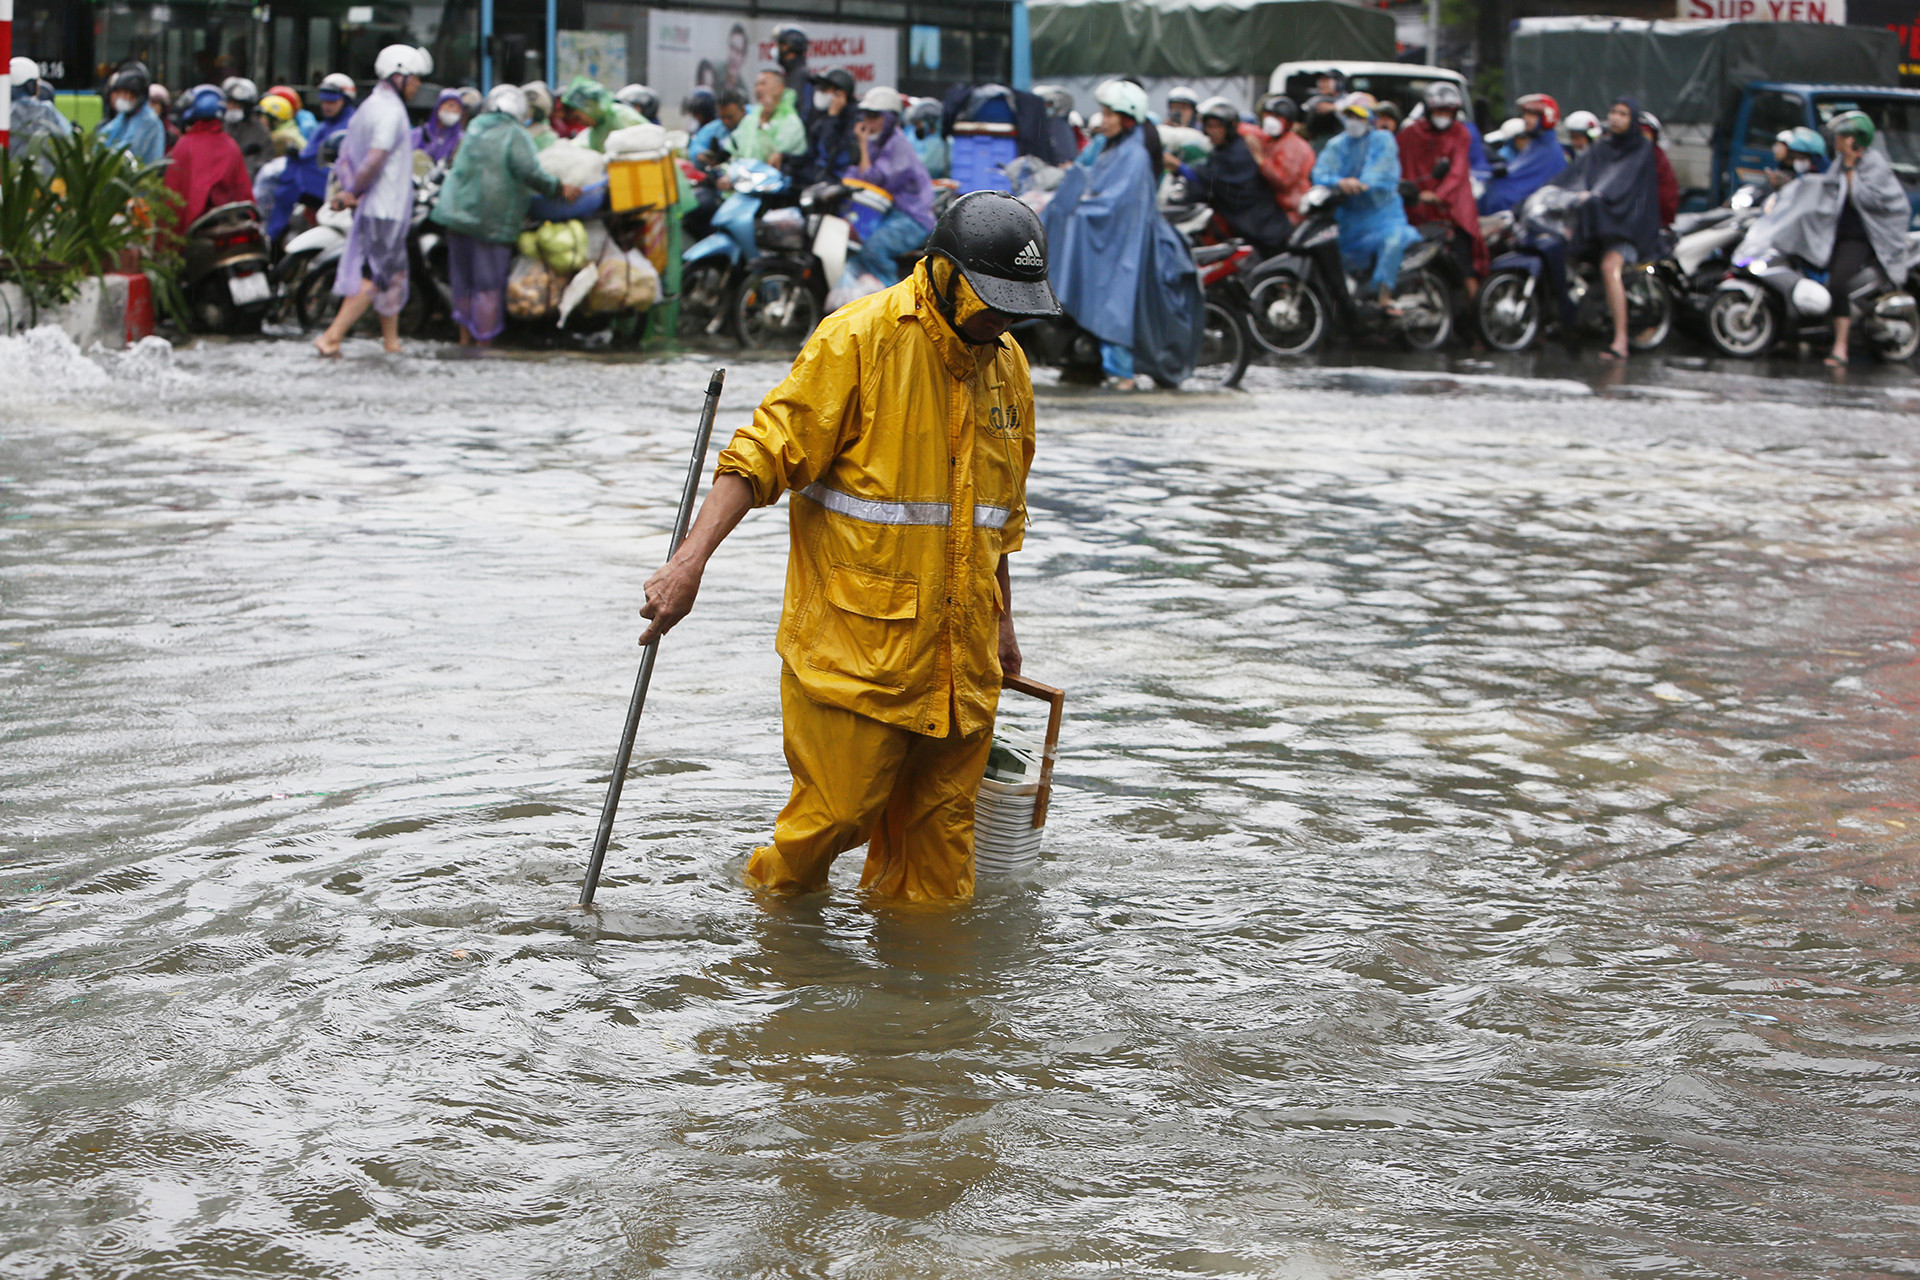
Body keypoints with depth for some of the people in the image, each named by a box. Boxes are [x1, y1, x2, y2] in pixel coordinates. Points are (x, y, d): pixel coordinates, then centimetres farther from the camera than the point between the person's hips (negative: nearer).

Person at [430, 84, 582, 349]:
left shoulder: (474, 128, 14)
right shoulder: (516, 136, -8)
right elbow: (529, 172, -20)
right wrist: (559, 189, -11)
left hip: (457, 214, 6)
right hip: (492, 223, -6)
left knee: (463, 280, 15)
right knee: (489, 285, 0)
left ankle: (465, 338, 23)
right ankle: (483, 344, 2)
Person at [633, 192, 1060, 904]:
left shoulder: (1005, 364, 12)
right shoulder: (857, 341, -10)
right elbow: (763, 455, -13)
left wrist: (1002, 625, 28)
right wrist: (691, 560, -24)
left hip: (958, 655, 6)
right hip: (854, 642, -6)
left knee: (938, 824, 6)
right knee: (838, 812, -5)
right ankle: (771, 900, 21)